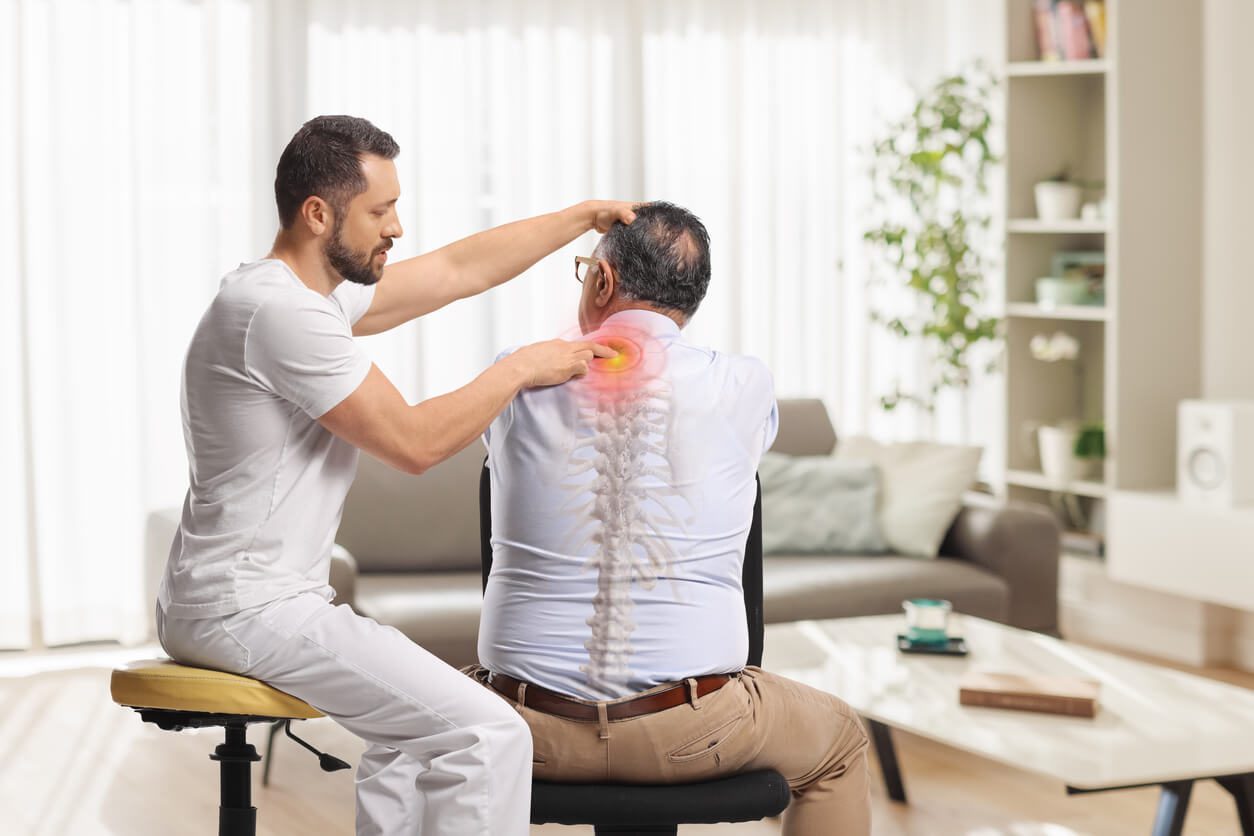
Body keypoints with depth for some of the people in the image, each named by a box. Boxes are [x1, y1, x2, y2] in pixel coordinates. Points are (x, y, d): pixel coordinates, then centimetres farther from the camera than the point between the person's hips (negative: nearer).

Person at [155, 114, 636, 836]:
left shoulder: (312, 291, 12)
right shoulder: (279, 311, -20)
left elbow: (459, 270, 20)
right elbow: (414, 443, -19)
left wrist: (583, 217, 19)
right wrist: (521, 370, -8)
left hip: (230, 601, 11)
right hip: (249, 611, -11)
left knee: (422, 722, 29)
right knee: (489, 735, -14)